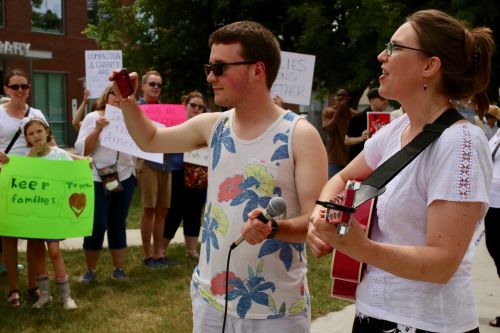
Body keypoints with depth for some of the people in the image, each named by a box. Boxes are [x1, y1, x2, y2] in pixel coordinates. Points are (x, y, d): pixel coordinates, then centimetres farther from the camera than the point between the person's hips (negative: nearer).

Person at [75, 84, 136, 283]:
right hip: (97, 180, -3)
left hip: (124, 178, 3)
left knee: (118, 224, 10)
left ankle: (119, 268, 18)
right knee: (97, 225, -3)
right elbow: (82, 149, -8)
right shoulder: (93, 118, -1)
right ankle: (90, 270, 11)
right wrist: (97, 130, -20)